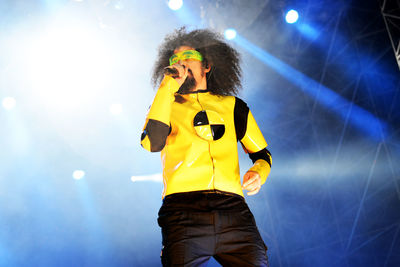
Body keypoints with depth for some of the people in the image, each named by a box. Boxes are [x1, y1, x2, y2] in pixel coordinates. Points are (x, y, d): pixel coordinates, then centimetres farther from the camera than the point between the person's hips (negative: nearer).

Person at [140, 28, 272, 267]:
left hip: (233, 210, 2)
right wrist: (168, 87, 0)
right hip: (183, 209, -1)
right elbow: (153, 143, -5)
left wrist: (258, 174, 5)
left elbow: (262, 153, 28)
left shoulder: (232, 106, 21)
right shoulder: (165, 106, 17)